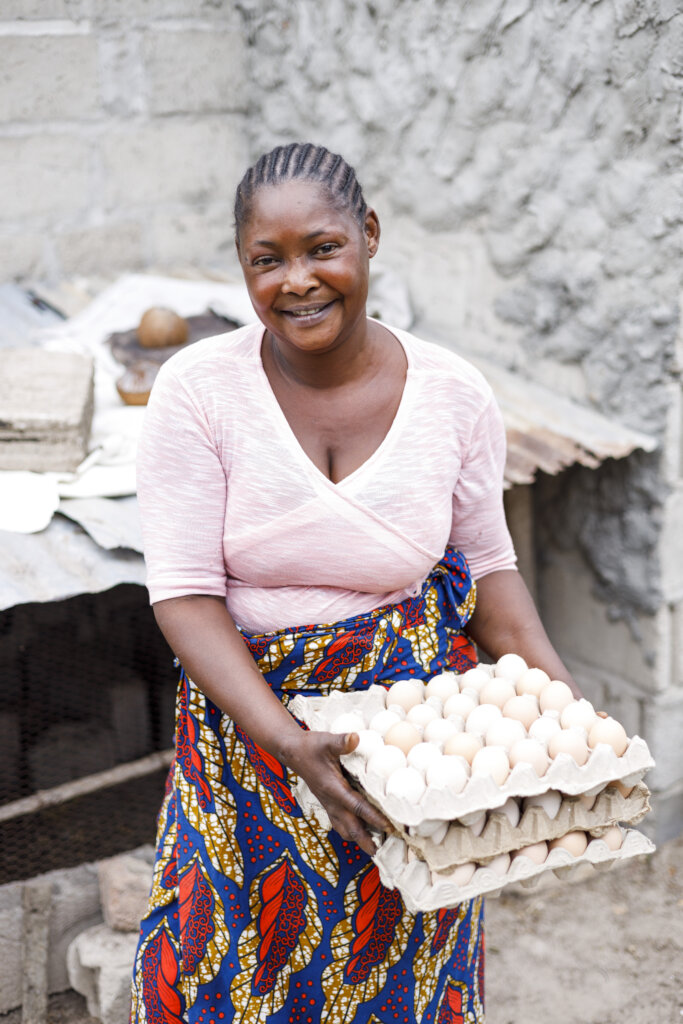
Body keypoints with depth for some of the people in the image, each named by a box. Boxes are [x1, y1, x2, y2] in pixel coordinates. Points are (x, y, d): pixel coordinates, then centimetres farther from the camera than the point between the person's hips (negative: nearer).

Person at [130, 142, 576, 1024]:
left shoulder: (454, 395, -8)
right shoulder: (199, 390, -14)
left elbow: (487, 565, 4)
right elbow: (185, 593, -15)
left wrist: (561, 697, -9)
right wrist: (284, 739, -27)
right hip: (249, 718, -1)